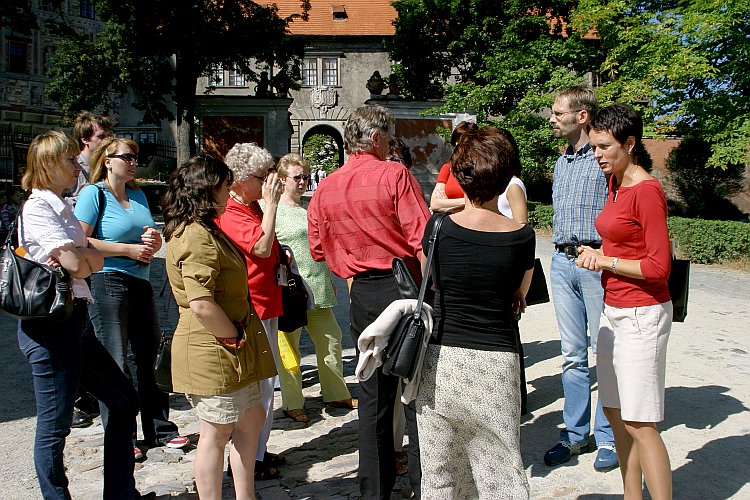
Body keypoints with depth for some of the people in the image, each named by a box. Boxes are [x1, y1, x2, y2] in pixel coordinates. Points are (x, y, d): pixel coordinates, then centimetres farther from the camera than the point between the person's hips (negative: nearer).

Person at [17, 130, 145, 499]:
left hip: (76, 320, 10)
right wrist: (77, 256, -2)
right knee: (55, 426, 2)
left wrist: (76, 256, -10)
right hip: (50, 326, -10)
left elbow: (96, 261, 7)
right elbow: (77, 265, -21)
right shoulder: (37, 208, -12)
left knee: (124, 401, 15)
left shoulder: (62, 208, 16)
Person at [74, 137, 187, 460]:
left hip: (141, 283, 7)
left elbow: (153, 240, 24)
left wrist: (154, 241, 0)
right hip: (108, 283, -7)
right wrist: (129, 249, -13)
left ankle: (159, 429, 22)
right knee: (114, 363, -1)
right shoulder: (94, 193, -4)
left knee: (150, 357, 11)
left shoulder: (138, 195, 16)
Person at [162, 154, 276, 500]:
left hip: (232, 350, 11)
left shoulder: (204, 231, 15)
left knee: (252, 418, 18)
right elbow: (202, 305, -28)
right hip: (212, 350, -11)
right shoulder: (197, 237, -21)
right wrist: (235, 336, -16)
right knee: (217, 432, 3)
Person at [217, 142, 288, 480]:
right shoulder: (231, 214, -17)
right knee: (257, 383, -4)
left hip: (265, 306, 11)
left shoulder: (252, 207, 16)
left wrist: (280, 253, 12)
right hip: (252, 310, -11)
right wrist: (271, 203, -24)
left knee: (265, 381, 17)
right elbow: (261, 248, -30)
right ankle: (250, 460, 8)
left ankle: (259, 450, 30)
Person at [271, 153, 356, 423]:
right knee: (289, 347, 4)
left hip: (318, 289, 7)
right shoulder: (273, 208, -6)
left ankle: (337, 394, 28)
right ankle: (292, 404, 16)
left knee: (331, 340, 13)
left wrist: (329, 279, 23)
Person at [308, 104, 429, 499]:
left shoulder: (325, 189, 5)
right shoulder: (394, 175, -10)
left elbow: (318, 249, 11)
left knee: (373, 396, 14)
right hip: (404, 289, -4)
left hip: (362, 295, 5)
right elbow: (422, 238, -15)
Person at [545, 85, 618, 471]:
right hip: (562, 262, 7)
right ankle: (575, 434, 20)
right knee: (572, 354, 10)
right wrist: (561, 252, 17)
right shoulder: (561, 162, 16)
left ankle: (608, 437, 14)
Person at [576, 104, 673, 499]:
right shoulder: (615, 182, 11)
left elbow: (659, 267, -18)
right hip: (613, 310, 9)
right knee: (615, 412, 13)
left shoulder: (647, 191, -16)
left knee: (638, 423, -5)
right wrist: (597, 254, 5)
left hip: (641, 315, -9)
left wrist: (604, 260, -11)